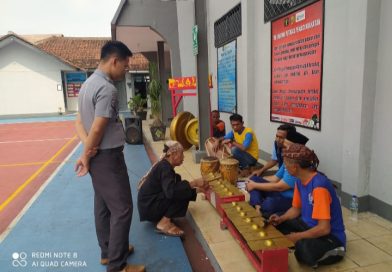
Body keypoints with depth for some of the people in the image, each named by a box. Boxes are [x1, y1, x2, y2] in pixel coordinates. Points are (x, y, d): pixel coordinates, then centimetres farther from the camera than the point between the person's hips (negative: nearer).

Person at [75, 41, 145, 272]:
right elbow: (97, 130, -21)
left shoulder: (89, 83, 11)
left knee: (103, 205, 18)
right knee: (122, 208, 0)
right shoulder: (107, 89, -20)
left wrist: (87, 147, -8)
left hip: (96, 156, 10)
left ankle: (108, 251, 34)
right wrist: (86, 158, -8)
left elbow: (79, 122, 8)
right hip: (108, 157, -10)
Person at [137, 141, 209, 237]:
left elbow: (175, 186, 13)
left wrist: (197, 189, 6)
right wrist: (193, 183, -29)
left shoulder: (165, 165, 8)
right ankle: (164, 224, -12)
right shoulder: (165, 167, -21)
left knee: (184, 190, 7)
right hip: (148, 207, -9)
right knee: (183, 193, -19)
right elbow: (171, 191, -37)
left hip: (151, 204, 9)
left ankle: (164, 218, 9)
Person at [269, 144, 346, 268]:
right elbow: (296, 209, 11)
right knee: (274, 225, -1)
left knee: (304, 247, -38)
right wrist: (281, 219, -8)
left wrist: (297, 237, -21)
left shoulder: (319, 186, -30)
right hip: (308, 225, 8)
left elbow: (324, 228, -31)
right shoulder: (300, 181, -2)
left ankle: (331, 252, -7)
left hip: (331, 237, -8)